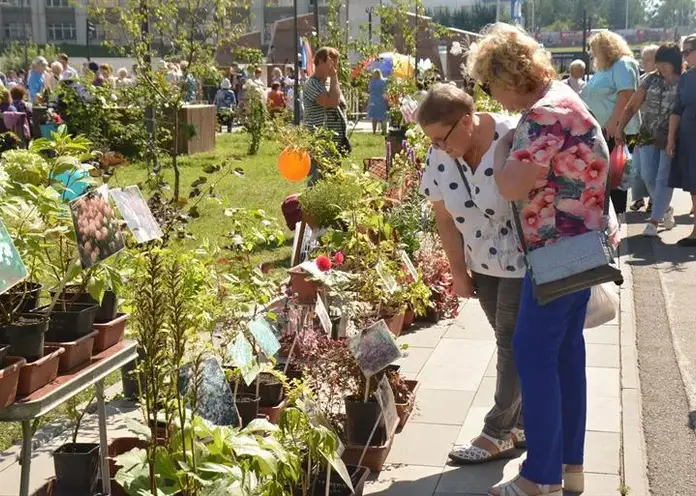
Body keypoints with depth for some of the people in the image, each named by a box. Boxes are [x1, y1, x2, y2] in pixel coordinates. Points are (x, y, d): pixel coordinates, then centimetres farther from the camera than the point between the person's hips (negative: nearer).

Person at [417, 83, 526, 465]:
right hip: (483, 266, 5)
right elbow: (445, 218, 0)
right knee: (509, 342, 13)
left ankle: (498, 433, 14)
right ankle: (522, 422, 27)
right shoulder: (440, 156, -9)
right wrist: (458, 271, 2)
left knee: (512, 345, 3)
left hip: (523, 262, -5)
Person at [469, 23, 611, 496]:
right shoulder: (559, 98, 12)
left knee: (534, 351, -5)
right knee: (566, 348, 14)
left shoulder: (545, 112, -20)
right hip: (578, 244, 10)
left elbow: (512, 186, -24)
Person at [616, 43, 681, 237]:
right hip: (648, 136, 4)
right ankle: (665, 209, 26)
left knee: (664, 179, -4)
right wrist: (620, 128, 1)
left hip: (671, 139, -4)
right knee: (648, 177, 3)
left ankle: (654, 221, 2)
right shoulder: (651, 79, 5)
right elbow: (632, 106, 8)